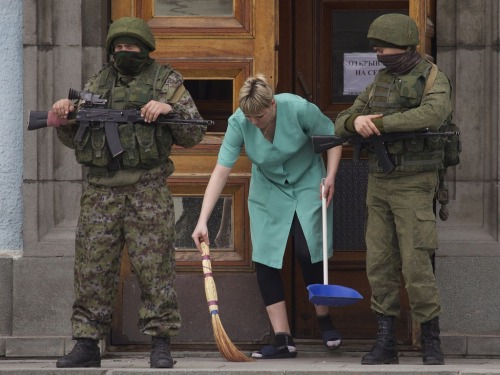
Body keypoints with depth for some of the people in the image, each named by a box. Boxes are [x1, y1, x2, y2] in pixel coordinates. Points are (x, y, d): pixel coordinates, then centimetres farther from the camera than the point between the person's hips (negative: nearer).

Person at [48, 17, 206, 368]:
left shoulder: (166, 81, 8)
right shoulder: (98, 84, 16)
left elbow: (194, 135, 4)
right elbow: (74, 139, 20)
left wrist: (170, 108, -12)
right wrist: (63, 118, -1)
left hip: (147, 192, -3)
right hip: (101, 191, 3)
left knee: (155, 268, -3)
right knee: (92, 268, 1)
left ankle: (161, 343, 2)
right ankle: (87, 344, 6)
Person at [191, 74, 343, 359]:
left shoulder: (299, 109, -26)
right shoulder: (239, 123, -22)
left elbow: (332, 138, -9)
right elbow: (221, 172, -25)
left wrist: (330, 176, -20)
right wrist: (203, 221, -31)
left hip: (308, 186, -2)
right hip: (268, 194, 2)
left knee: (307, 252, -16)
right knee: (264, 260, -8)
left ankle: (325, 321, 9)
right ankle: (283, 341, -6)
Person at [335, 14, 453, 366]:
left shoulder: (435, 81, -9)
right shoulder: (381, 82, 13)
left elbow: (431, 115, -32)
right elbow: (342, 124, 10)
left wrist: (379, 122, -30)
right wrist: (356, 121, -17)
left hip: (414, 185, -6)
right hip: (379, 183, 6)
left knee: (416, 265, -10)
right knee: (380, 264, 3)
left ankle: (432, 343, 1)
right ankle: (386, 343, 8)